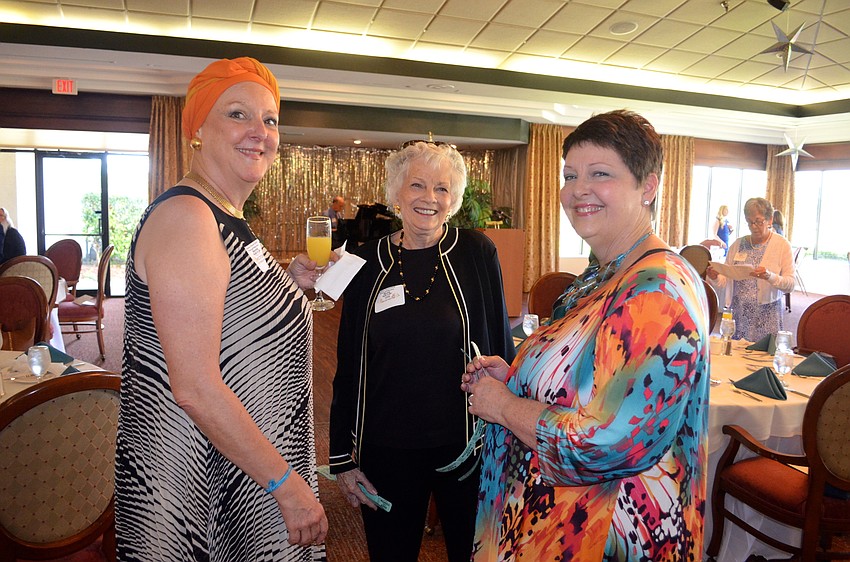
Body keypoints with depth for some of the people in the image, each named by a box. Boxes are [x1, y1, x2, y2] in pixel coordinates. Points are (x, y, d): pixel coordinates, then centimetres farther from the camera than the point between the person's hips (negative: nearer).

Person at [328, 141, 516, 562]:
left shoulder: (476, 253, -5)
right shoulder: (368, 262, -1)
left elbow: (500, 345, 0)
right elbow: (347, 365, 3)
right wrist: (342, 456, 3)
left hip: (465, 445, -1)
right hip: (385, 448, 2)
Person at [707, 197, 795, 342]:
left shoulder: (782, 245, 1)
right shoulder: (738, 244, 8)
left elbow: (790, 285, -7)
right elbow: (726, 280, 6)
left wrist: (770, 276, -25)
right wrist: (715, 278, -16)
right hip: (738, 315, 2)